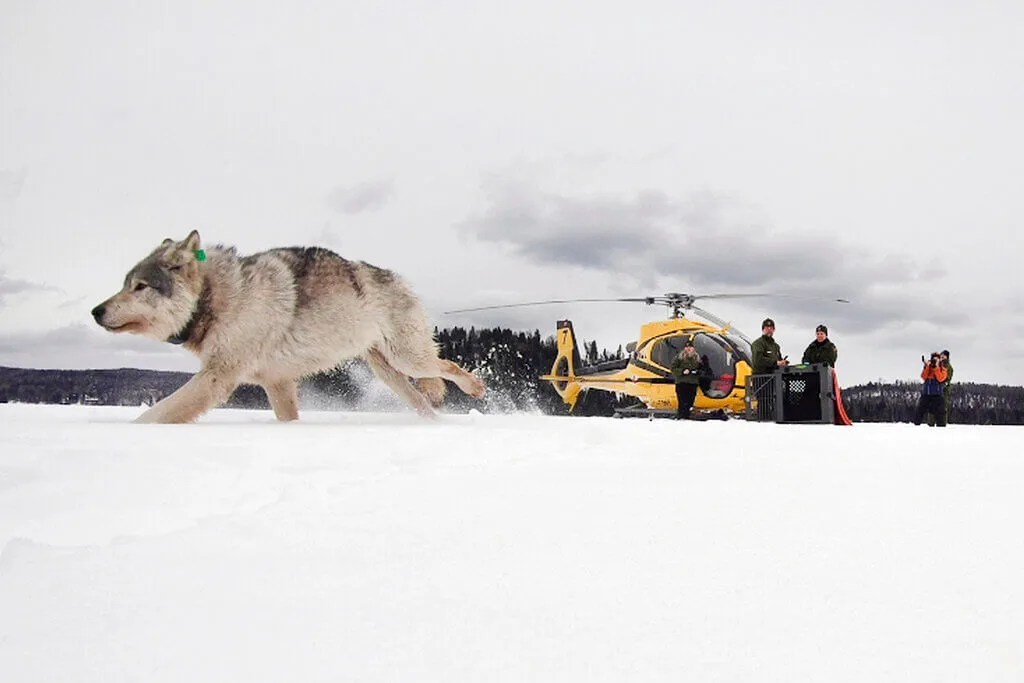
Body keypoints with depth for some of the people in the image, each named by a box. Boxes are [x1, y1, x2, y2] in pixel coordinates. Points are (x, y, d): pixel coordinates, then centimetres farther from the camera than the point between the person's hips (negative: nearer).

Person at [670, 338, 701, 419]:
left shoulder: (697, 358, 14)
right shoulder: (679, 356, 0)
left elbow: (701, 369, 24)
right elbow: (673, 368, -2)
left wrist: (697, 372, 2)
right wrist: (682, 371, -16)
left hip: (693, 383, 4)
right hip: (681, 383, -4)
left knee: (690, 402, 3)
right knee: (683, 402, -12)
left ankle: (686, 417, 10)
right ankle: (680, 417, -9)